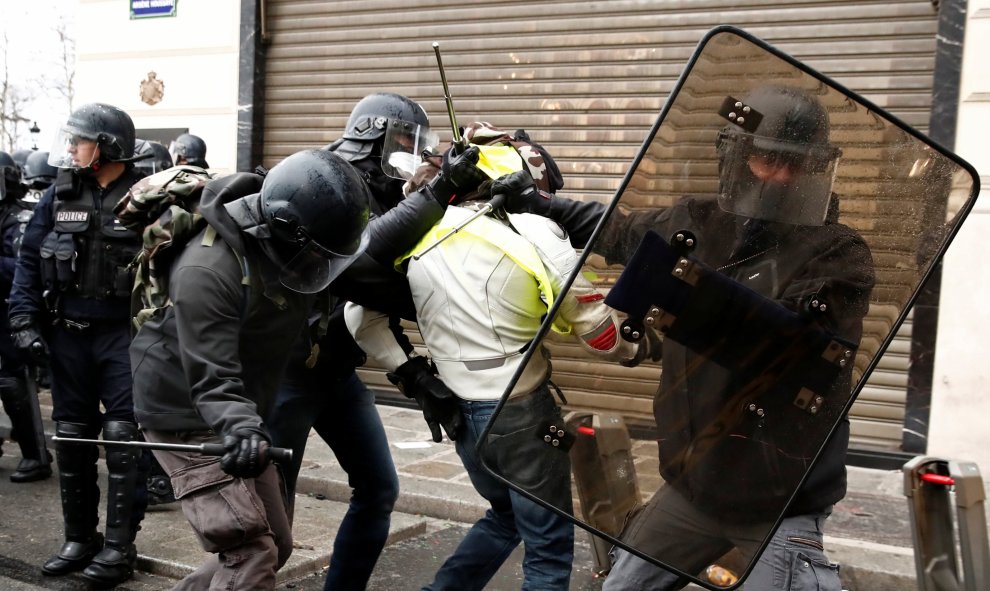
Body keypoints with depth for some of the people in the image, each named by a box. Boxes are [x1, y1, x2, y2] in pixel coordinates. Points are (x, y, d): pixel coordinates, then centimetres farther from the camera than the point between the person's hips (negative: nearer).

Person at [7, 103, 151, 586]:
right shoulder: (59, 196, 5)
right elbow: (28, 261, 8)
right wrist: (24, 322, 0)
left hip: (124, 334, -4)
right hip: (68, 334, 4)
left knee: (123, 438, -3)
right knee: (71, 438, 11)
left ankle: (120, 546, 7)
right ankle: (79, 538, 25)